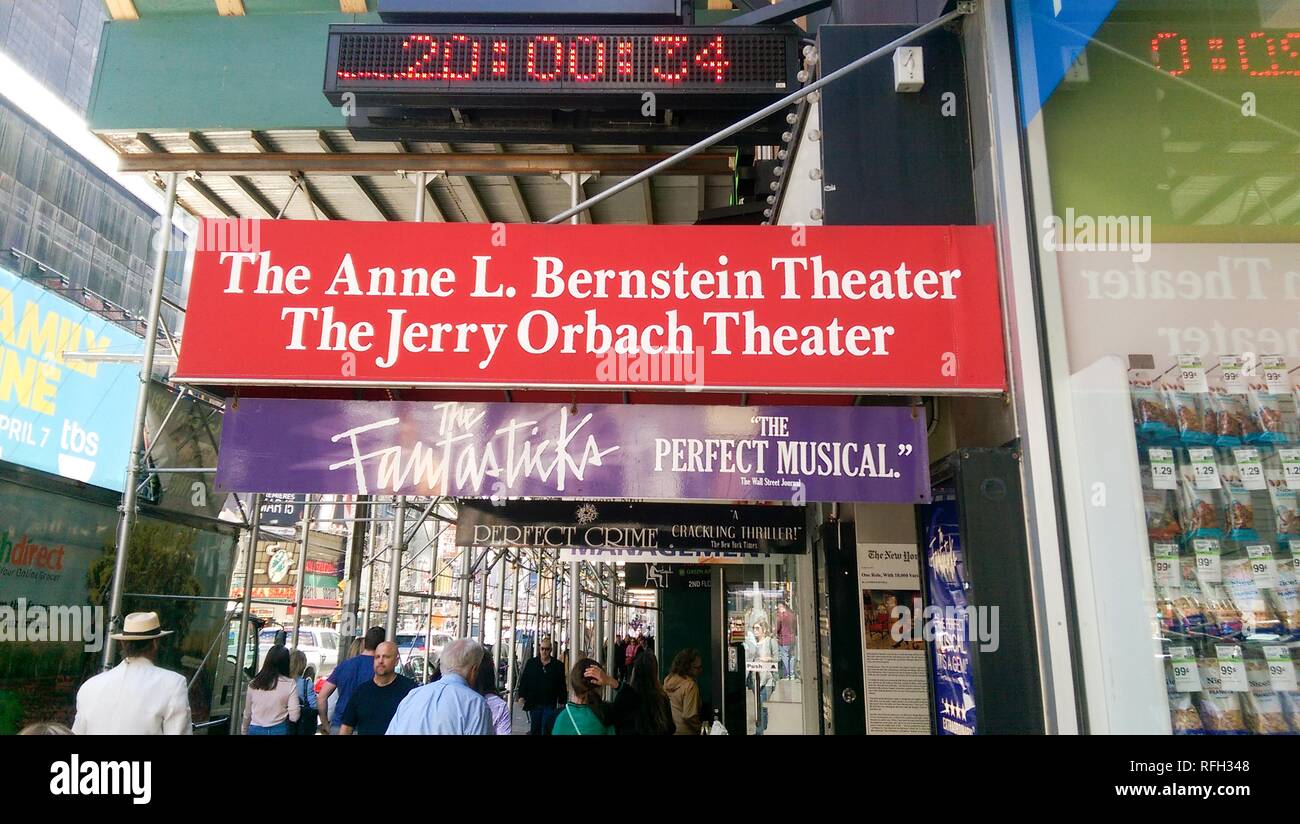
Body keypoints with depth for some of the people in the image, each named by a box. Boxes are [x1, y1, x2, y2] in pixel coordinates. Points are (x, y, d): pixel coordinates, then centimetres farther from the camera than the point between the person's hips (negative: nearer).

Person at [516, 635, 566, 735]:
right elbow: (523, 680, 6)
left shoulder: (558, 666, 1)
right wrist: (522, 695, -2)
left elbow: (562, 685, 3)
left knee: (546, 730, -4)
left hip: (550, 704, -1)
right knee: (534, 728, 9)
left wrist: (561, 701, 1)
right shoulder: (531, 663, 4)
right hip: (534, 703, 2)